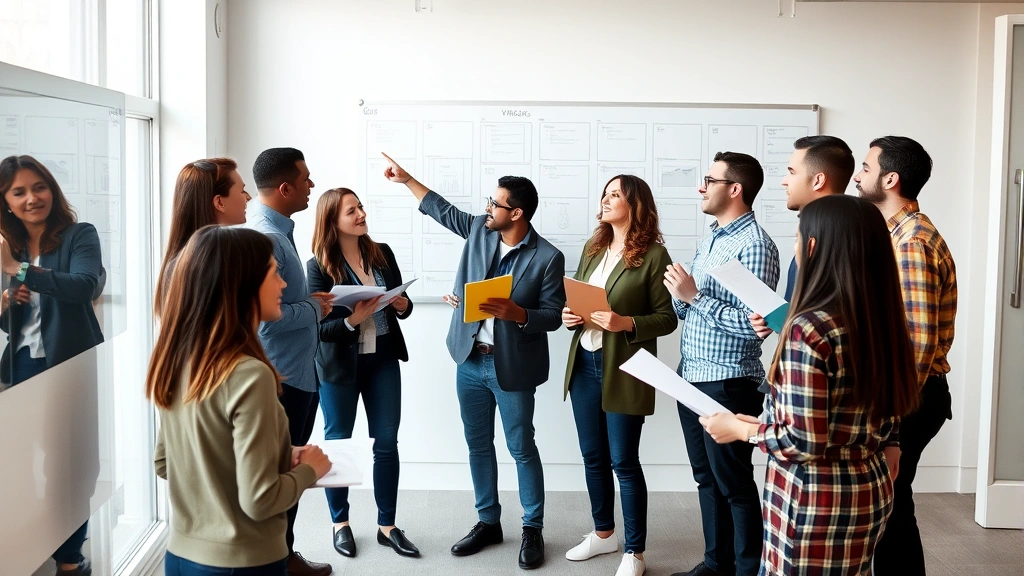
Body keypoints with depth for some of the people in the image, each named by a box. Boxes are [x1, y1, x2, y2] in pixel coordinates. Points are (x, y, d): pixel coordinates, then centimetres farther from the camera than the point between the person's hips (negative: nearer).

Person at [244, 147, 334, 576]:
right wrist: (315, 308, -14)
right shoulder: (263, 238, -22)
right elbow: (267, 317, -28)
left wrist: (311, 303, 3)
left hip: (297, 373, 10)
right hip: (280, 377, -10)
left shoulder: (278, 231, 9)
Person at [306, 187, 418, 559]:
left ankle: (387, 526, 21)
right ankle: (340, 523, 28)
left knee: (386, 443, 8)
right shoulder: (319, 266, -11)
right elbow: (317, 327, -13)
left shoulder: (382, 254, 1)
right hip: (339, 366, -4)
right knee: (337, 444, 11)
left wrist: (402, 305, -12)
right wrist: (353, 319, -28)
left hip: (383, 361, 4)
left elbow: (402, 307, 10)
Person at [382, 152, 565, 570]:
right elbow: (442, 209, 18)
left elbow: (553, 316, -12)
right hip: (470, 361, 6)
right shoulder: (479, 231, 2)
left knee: (522, 449, 5)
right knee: (478, 445, 14)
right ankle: (488, 523, 28)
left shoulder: (547, 258, -14)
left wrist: (516, 313, -29)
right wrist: (406, 179, 20)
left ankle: (533, 530, 19)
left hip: (512, 367, -6)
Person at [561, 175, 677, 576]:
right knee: (593, 456, 15)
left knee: (624, 461, 1)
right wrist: (569, 315, -5)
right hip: (584, 364, 6)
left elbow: (667, 318, -10)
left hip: (623, 371, -6)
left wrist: (626, 324, -24)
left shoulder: (653, 254, -10)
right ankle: (603, 533, 34)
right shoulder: (592, 248, 10)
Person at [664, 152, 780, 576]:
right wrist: (678, 293, -5)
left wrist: (695, 295, -22)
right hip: (691, 378, 9)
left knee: (735, 484, 3)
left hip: (727, 385, -9)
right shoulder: (711, 239, 13)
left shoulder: (755, 245, -15)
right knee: (707, 478, 17)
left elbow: (753, 325, -23)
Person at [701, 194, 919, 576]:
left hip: (815, 500, -8)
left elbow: (805, 444, -23)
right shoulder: (882, 320, 1)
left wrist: (741, 429, -7)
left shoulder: (809, 330, -23)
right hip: (871, 490, 8)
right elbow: (886, 422, 10)